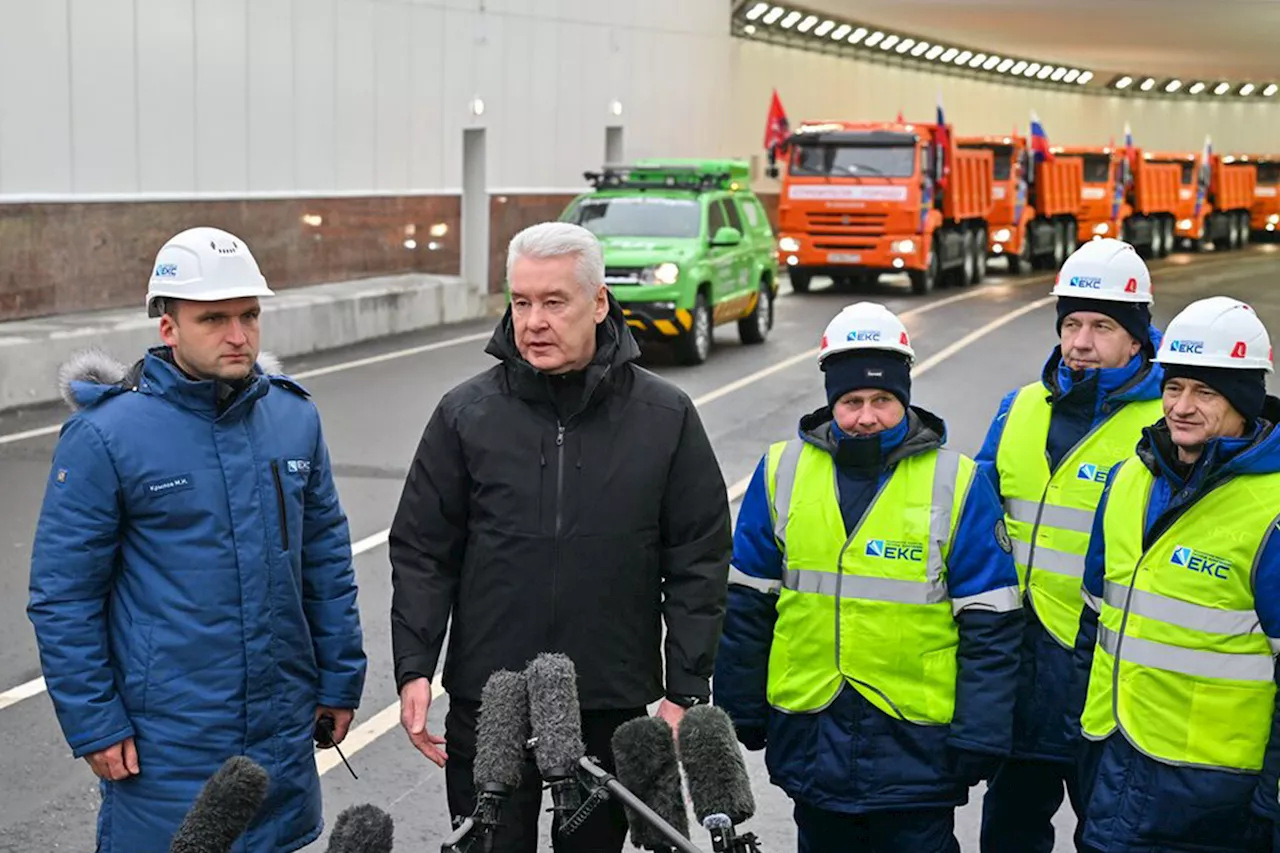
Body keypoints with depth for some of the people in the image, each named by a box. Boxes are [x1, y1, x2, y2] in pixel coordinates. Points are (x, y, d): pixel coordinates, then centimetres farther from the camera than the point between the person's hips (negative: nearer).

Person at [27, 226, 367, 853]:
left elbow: (327, 559, 10)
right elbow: (62, 594, -9)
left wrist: (340, 681, 10)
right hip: (165, 745, -5)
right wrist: (93, 724, -10)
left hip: (285, 730, 5)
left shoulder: (294, 417, 2)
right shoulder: (105, 435, -13)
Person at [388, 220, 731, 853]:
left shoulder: (666, 417, -1)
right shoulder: (466, 413, -1)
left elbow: (698, 563, 1)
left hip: (612, 707, 0)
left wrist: (685, 689, -3)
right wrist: (414, 668, -6)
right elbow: (421, 552, 3)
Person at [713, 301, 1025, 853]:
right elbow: (747, 605, 7)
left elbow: (990, 624, -5)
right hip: (810, 738, 3)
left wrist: (979, 738, -8)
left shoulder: (956, 483, -6)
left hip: (916, 745, -2)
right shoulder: (782, 472, 1)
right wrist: (740, 718, 8)